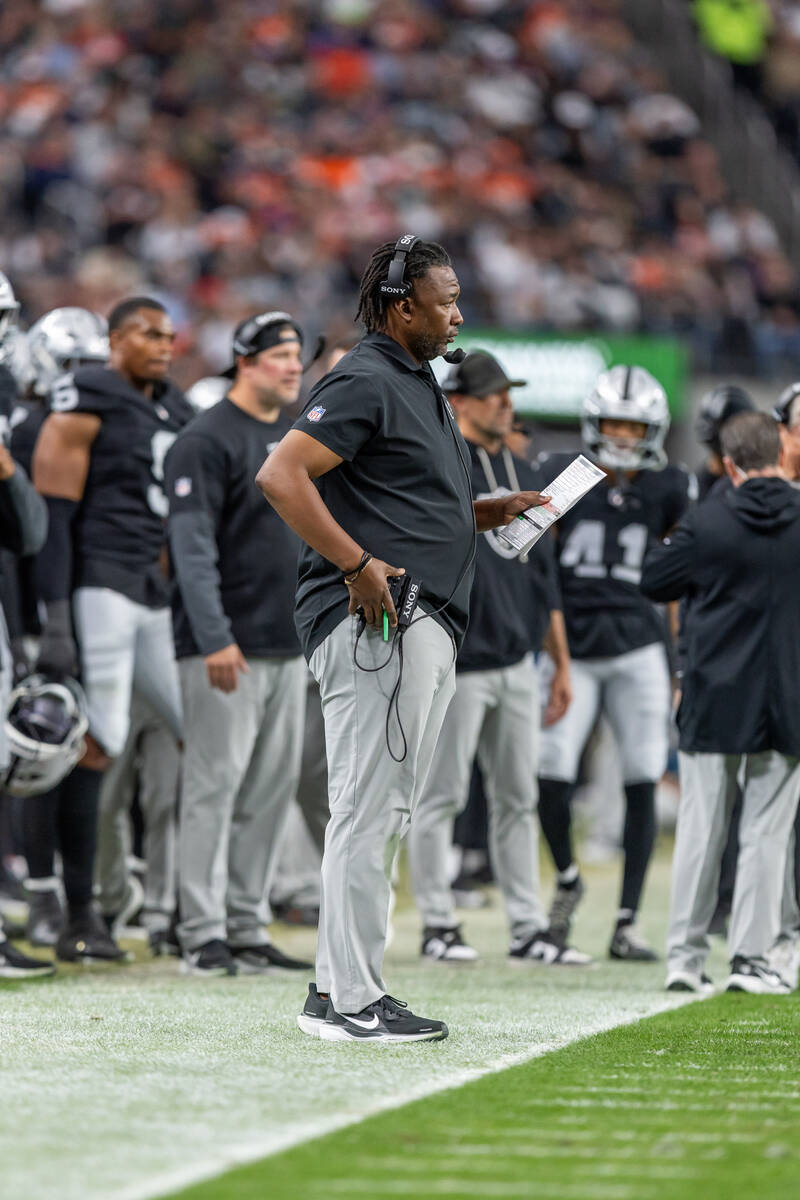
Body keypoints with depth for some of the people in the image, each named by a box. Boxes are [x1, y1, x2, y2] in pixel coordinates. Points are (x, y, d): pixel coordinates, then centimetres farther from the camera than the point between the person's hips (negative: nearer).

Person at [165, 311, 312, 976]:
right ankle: (203, 936, -5)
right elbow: (193, 547, -15)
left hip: (289, 647, 8)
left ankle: (248, 928, 15)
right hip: (228, 649, -8)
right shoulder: (208, 440, -9)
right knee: (215, 785, -7)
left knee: (273, 789, 9)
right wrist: (215, 640, -21)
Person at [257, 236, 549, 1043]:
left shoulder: (420, 386, 22)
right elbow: (280, 475, -21)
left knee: (385, 811, 13)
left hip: (425, 626, 11)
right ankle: (350, 1001, -8)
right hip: (374, 622, -11)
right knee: (369, 809, -10)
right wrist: (359, 565, -24)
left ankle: (339, 987, 18)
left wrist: (491, 514, 16)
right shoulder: (366, 382, -10)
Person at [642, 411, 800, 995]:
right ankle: (750, 957, 2)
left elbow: (655, 580, 3)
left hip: (714, 704, 0)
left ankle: (685, 954, 8)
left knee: (701, 830, 7)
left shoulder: (707, 521, -7)